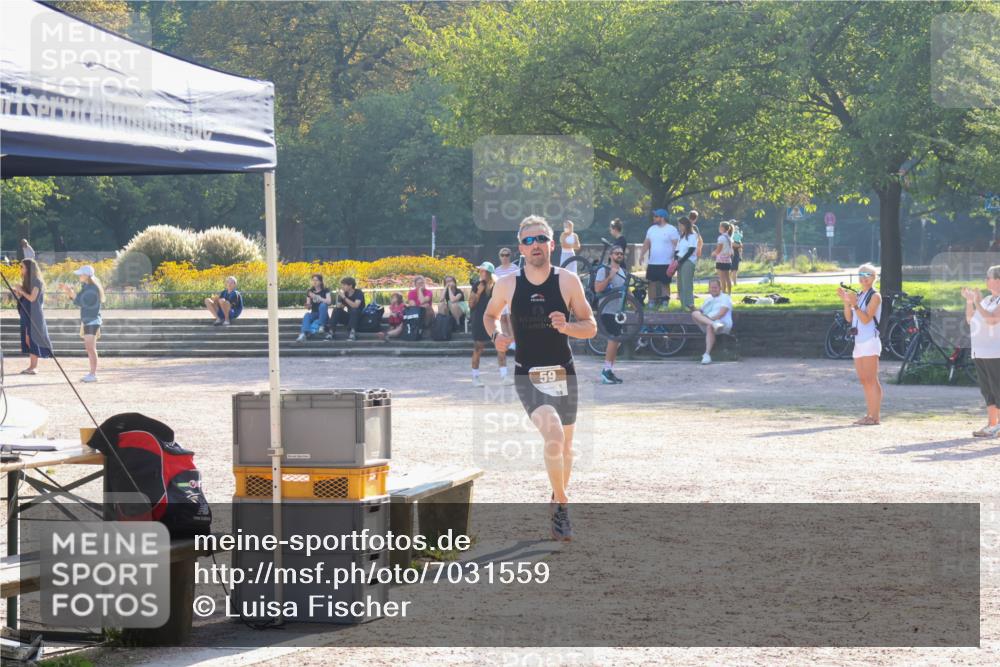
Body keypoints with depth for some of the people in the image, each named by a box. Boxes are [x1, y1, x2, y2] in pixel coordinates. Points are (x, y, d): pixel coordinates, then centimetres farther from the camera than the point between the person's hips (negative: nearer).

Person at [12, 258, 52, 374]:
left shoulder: (36, 281, -11)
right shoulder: (27, 281, 13)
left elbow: (32, 298, -17)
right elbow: (25, 298, 15)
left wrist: (21, 291, -9)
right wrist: (18, 293, 0)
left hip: (34, 315, -8)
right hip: (26, 315, 8)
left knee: (32, 339, -7)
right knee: (28, 340, 6)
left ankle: (34, 367, -6)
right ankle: (32, 366, 8)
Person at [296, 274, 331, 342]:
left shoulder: (325, 291, -1)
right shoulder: (310, 291, 7)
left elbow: (329, 302, -18)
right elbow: (309, 308, 8)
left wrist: (316, 297, -25)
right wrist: (307, 305, -18)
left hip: (323, 315, -2)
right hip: (314, 314, 2)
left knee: (323, 305, -33)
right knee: (307, 315, -32)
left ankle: (321, 325, -28)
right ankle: (303, 333, -55)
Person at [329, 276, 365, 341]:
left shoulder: (358, 293, -14)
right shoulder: (344, 293, 3)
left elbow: (355, 305, -30)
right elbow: (338, 306, 0)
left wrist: (344, 298, -30)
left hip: (359, 316, -5)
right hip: (349, 316, 5)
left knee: (353, 310, -34)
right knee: (336, 310, -16)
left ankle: (353, 332, -40)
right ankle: (331, 332, -23)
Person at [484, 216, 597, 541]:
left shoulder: (568, 282, -3)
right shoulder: (507, 285, -2)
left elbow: (591, 327, 0)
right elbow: (490, 314, 17)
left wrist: (567, 327, -20)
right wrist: (496, 335, -4)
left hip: (564, 374, 2)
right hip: (528, 377, -2)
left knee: (565, 444, 13)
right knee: (553, 435, -24)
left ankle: (559, 497, 38)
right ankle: (561, 504, -10)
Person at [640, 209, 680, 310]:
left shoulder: (671, 230, -7)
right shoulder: (652, 229, 11)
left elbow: (676, 245, -10)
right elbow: (646, 243, 15)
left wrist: (674, 260, -17)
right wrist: (642, 254, 2)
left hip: (666, 263, -5)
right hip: (653, 263, 5)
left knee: (665, 284, 0)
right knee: (652, 282, 5)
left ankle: (665, 303, 6)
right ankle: (651, 303, 12)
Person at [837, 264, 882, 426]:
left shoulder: (875, 296, -5)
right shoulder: (858, 295, 18)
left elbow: (866, 319, -16)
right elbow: (849, 318, 11)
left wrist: (854, 304, -27)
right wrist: (846, 302, -1)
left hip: (870, 341, -8)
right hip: (859, 341, 8)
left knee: (871, 380, -10)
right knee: (864, 381, 7)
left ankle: (875, 416, -11)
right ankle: (869, 415, 10)